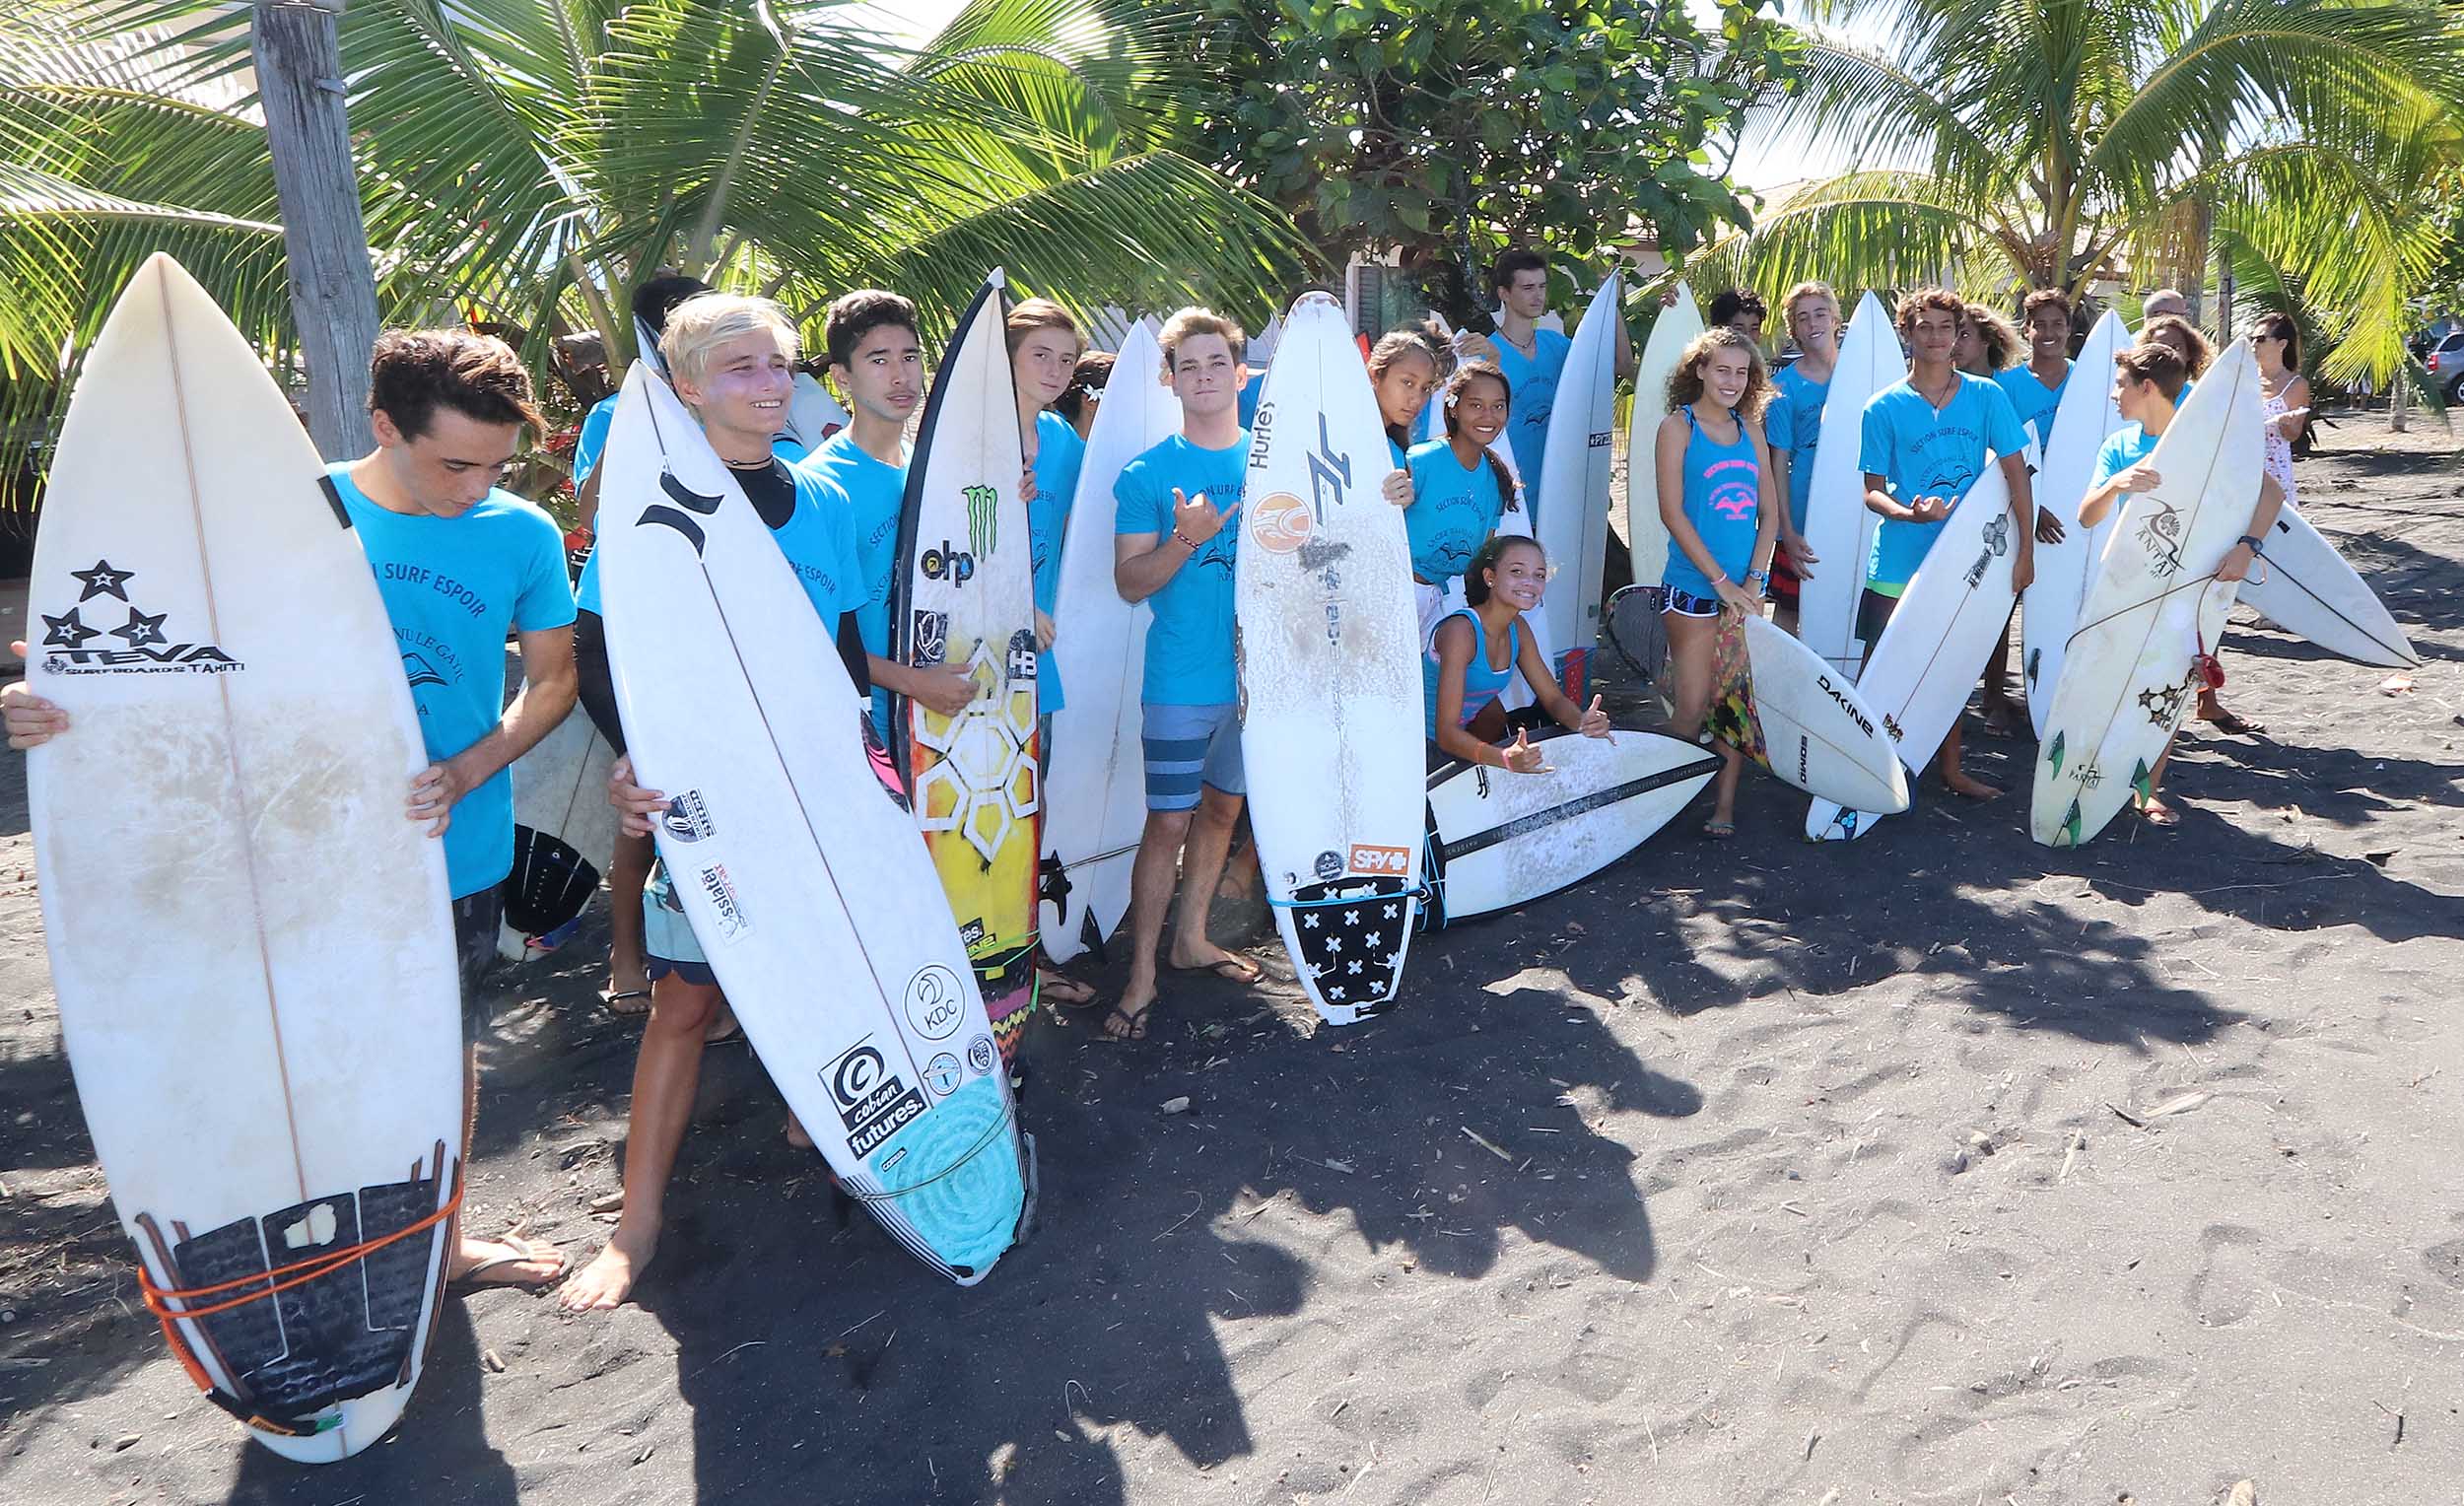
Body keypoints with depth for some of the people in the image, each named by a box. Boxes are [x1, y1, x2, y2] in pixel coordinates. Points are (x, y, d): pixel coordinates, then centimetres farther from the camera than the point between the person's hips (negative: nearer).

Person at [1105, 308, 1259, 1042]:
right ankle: (1142, 972, 7)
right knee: (1168, 822, -4)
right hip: (1183, 679, -4)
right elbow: (1130, 582, -9)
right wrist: (1184, 540, -24)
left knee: (1222, 807, 15)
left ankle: (1191, 937, 32)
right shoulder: (1147, 474, -4)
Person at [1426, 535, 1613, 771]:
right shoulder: (1460, 630, -25)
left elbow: (1553, 698, 5)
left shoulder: (1516, 628, 0)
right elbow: (1446, 732, -31)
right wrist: (1504, 758, -48)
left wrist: (1583, 722, -19)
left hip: (1464, 740, 8)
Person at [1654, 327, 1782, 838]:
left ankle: (1725, 805, 11)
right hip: (1695, 586, -4)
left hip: (1745, 587, 5)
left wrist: (1753, 581, -3)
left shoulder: (1750, 428, 12)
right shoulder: (1678, 427, -2)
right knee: (1694, 705, -3)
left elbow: (1769, 511, 10)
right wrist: (1722, 580, -12)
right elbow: (1672, 512, -9)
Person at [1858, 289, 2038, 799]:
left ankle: (1951, 769, 28)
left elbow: (2016, 474, 1)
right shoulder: (1884, 407, -5)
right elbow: (1872, 490, -2)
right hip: (1900, 562, -2)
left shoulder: (1986, 395, 0)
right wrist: (1909, 512, -23)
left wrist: (2026, 550, -3)